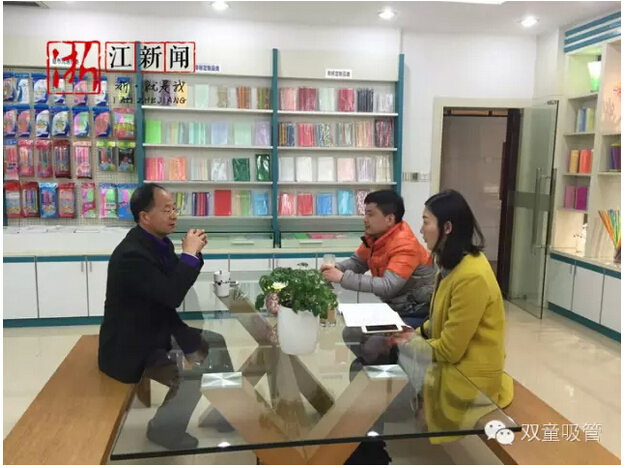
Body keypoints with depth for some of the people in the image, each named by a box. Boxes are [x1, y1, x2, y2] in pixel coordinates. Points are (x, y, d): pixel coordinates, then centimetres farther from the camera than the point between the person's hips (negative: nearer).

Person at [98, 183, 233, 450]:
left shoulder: (160, 242, 0)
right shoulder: (131, 254, -29)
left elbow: (179, 284, 9)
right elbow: (172, 295, -35)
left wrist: (193, 253, -9)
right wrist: (190, 253, -26)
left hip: (158, 331, 10)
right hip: (130, 346, -9)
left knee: (216, 343, 8)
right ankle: (164, 429, 5)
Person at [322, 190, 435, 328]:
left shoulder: (404, 245, -25)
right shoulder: (374, 235, -3)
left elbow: (388, 286, -34)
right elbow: (357, 261, 11)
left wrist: (343, 278, -33)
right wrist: (336, 269, -11)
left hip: (417, 313, -7)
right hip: (394, 307, 7)